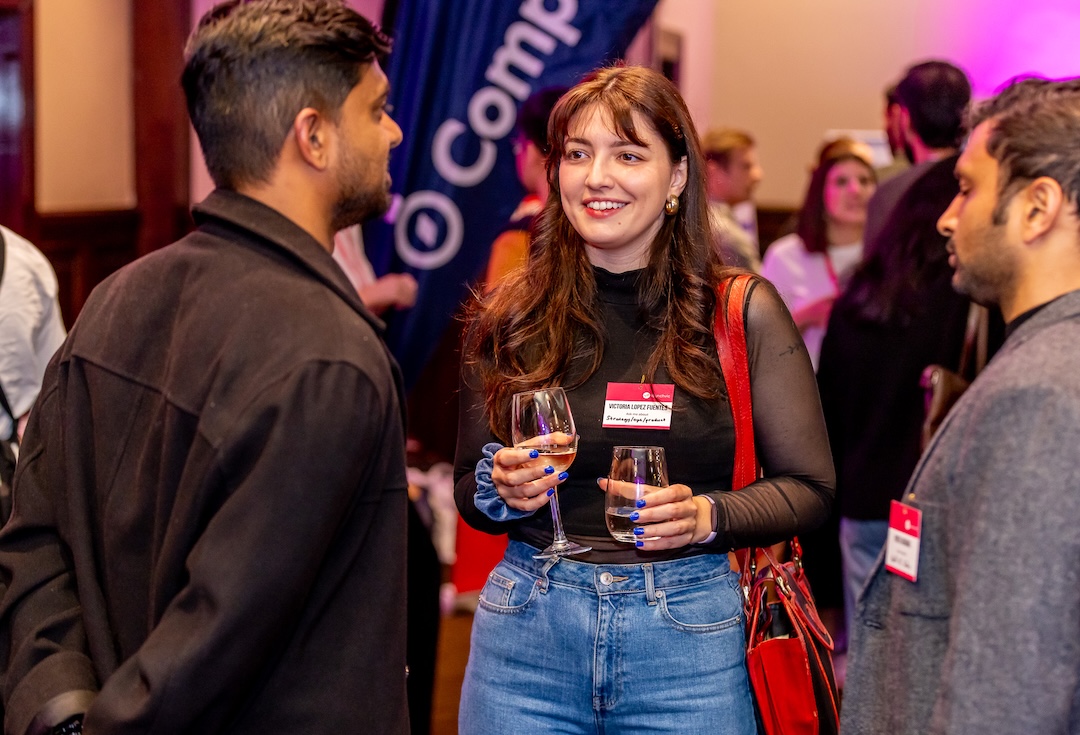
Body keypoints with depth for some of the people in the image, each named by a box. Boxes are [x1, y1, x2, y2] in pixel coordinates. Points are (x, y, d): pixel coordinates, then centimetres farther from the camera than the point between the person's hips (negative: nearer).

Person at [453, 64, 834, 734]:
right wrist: (501, 488, -11)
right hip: (527, 631, 2)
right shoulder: (509, 318, 2)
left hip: (689, 634, -1)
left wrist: (706, 515, -17)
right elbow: (469, 493, 12)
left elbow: (809, 488, 0)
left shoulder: (744, 313, -3)